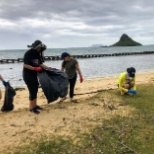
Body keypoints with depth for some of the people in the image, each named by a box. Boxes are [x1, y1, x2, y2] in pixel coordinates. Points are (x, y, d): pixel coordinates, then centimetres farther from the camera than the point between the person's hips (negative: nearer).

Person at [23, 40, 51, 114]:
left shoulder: (37, 54, 8)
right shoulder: (28, 53, -17)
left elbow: (40, 64, 10)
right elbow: (25, 65, -22)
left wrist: (49, 68, 2)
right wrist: (35, 68, -28)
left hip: (34, 75, 8)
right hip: (28, 75, -8)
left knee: (35, 90, 14)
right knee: (32, 91, -4)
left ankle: (35, 105, 27)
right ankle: (31, 107, 9)